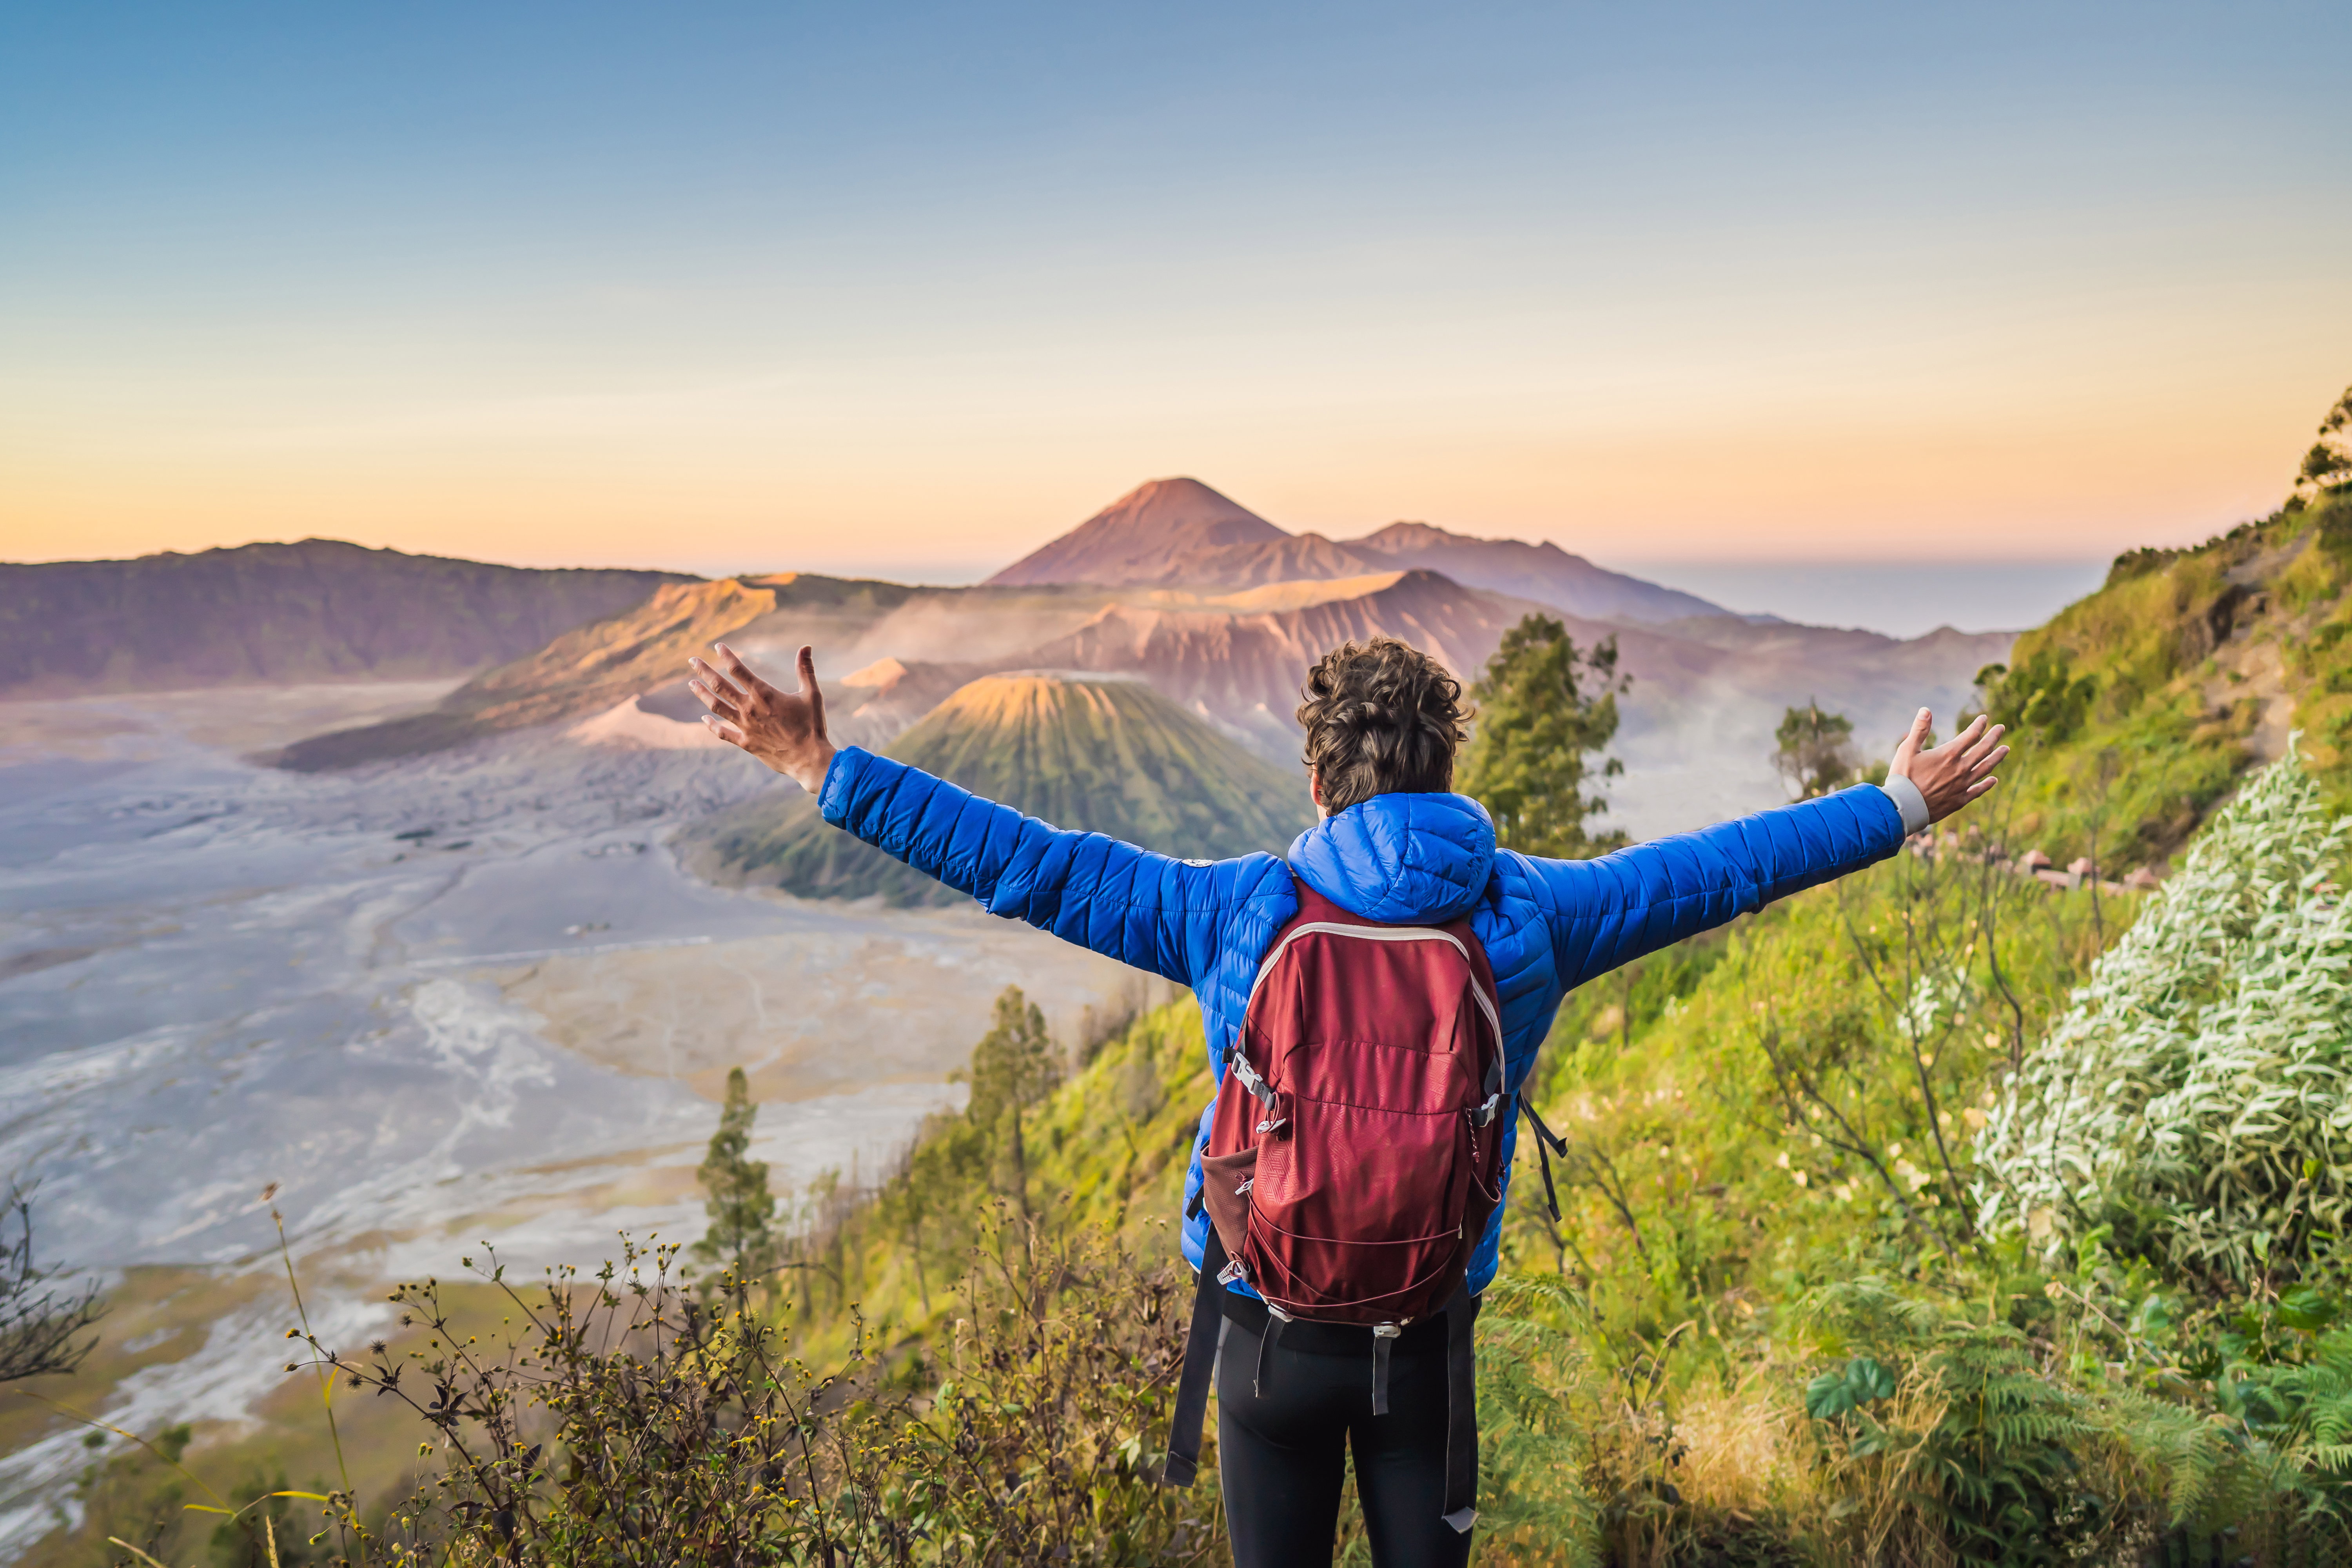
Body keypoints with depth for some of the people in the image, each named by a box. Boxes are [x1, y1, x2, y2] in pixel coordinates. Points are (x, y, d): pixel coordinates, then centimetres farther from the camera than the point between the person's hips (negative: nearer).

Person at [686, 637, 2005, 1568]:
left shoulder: (1239, 912, -14)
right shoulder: (1525, 915, -9)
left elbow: (1031, 865, -12)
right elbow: (1722, 867, 1)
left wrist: (831, 773, -4)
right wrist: (1900, 808, 16)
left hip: (1271, 1330, -1)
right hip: (1430, 1333, 1)